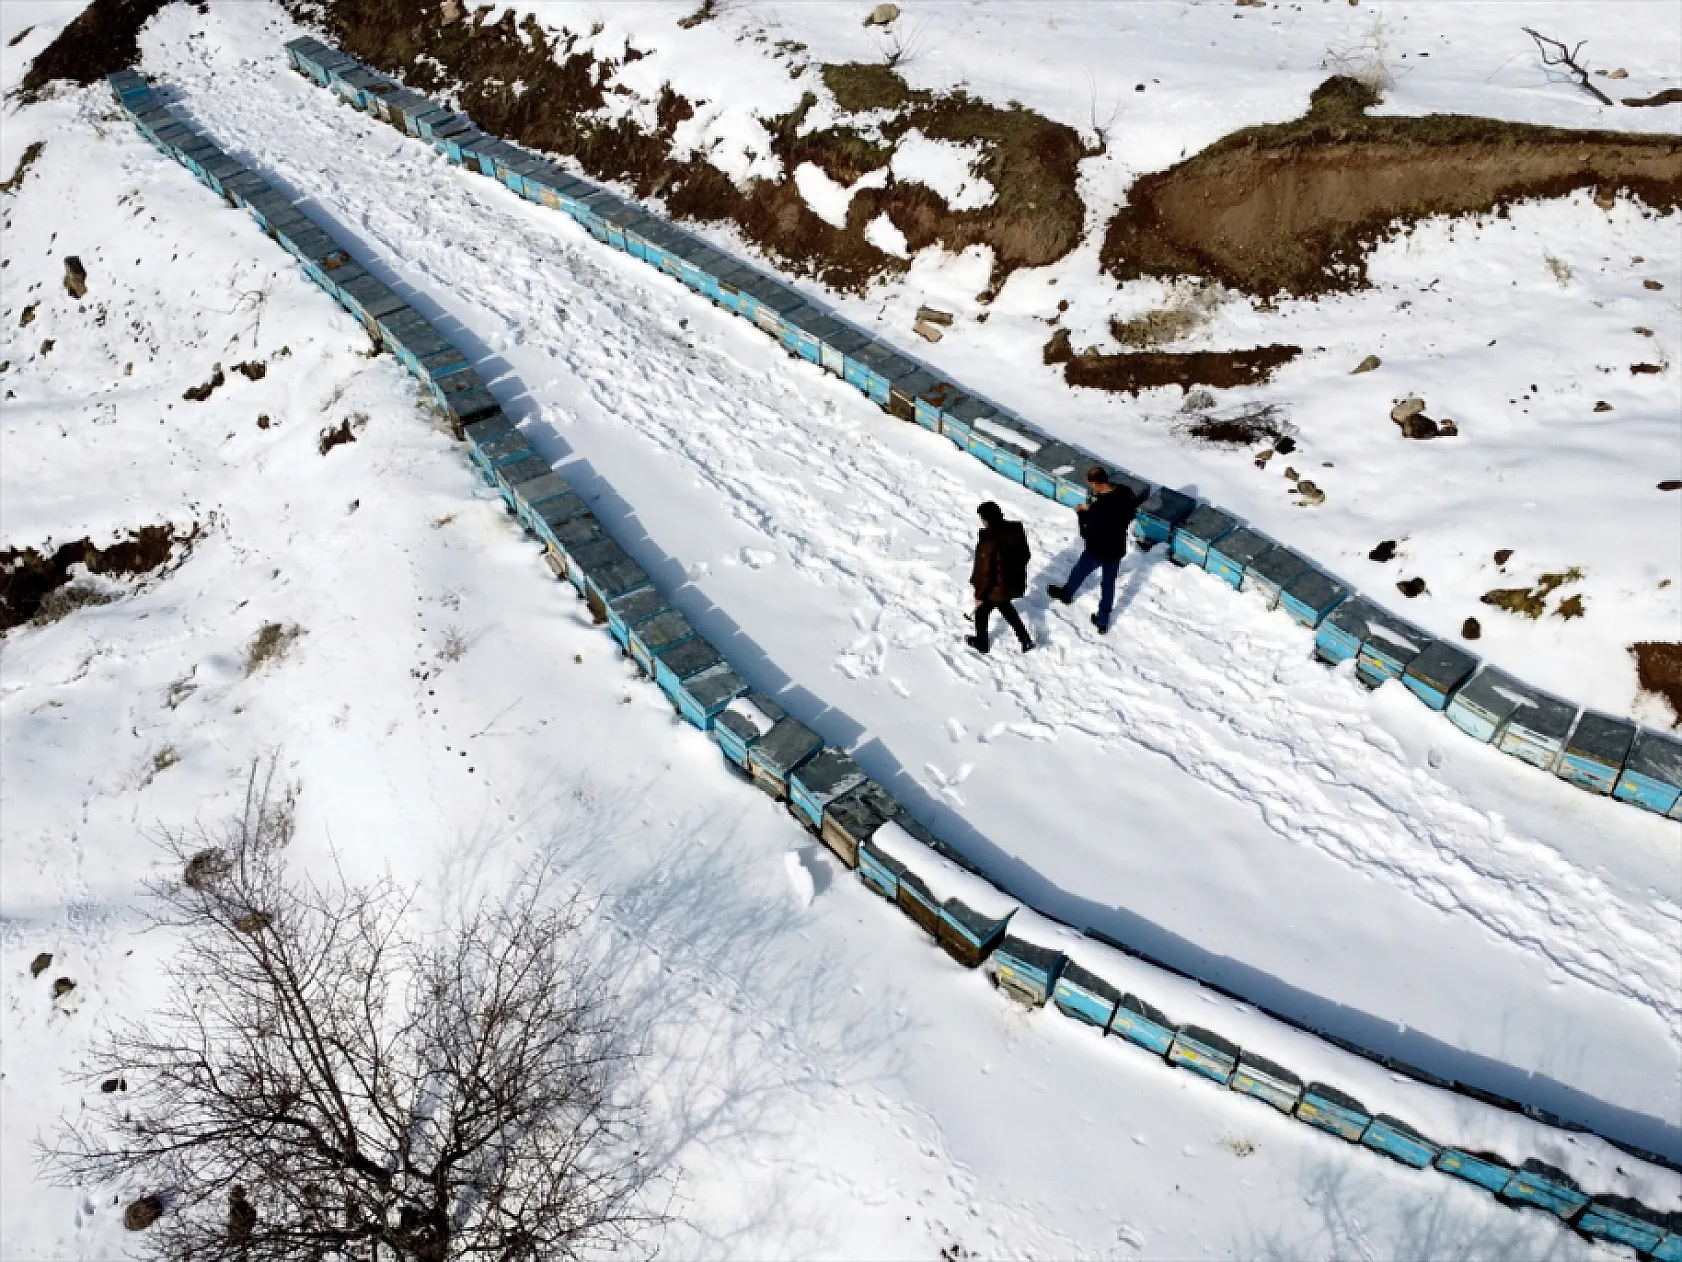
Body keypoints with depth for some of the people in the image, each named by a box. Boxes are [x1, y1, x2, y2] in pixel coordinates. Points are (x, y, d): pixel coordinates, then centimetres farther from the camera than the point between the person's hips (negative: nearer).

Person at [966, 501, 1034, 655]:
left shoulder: (989, 541, -32)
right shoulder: (1017, 530, -11)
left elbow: (985, 572, -25)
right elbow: (1025, 555, 4)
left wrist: (979, 595, -12)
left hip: (995, 589, -6)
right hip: (1014, 583, 7)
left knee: (982, 612, 21)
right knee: (1005, 607, 34)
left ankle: (981, 643, 43)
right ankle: (1024, 639, 35)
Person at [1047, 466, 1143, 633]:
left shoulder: (1098, 508, -36)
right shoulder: (1126, 495, -16)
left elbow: (1087, 534, -25)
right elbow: (1130, 515, 3)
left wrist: (1083, 513, -11)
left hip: (1097, 551, -5)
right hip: (1118, 549, 5)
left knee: (1079, 572, 27)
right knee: (1108, 583, 22)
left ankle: (1066, 593, 57)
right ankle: (1103, 621, 35)